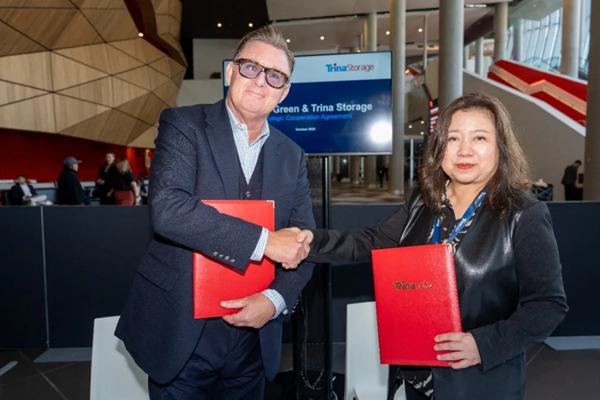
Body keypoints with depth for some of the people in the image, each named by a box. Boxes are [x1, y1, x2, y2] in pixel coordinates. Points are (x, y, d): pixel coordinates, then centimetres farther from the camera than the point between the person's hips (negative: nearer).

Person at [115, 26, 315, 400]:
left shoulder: (292, 156, 6)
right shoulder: (184, 125, -7)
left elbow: (304, 241, 5)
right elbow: (167, 210, -22)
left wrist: (277, 298, -12)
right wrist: (263, 240, -23)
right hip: (181, 334, -4)